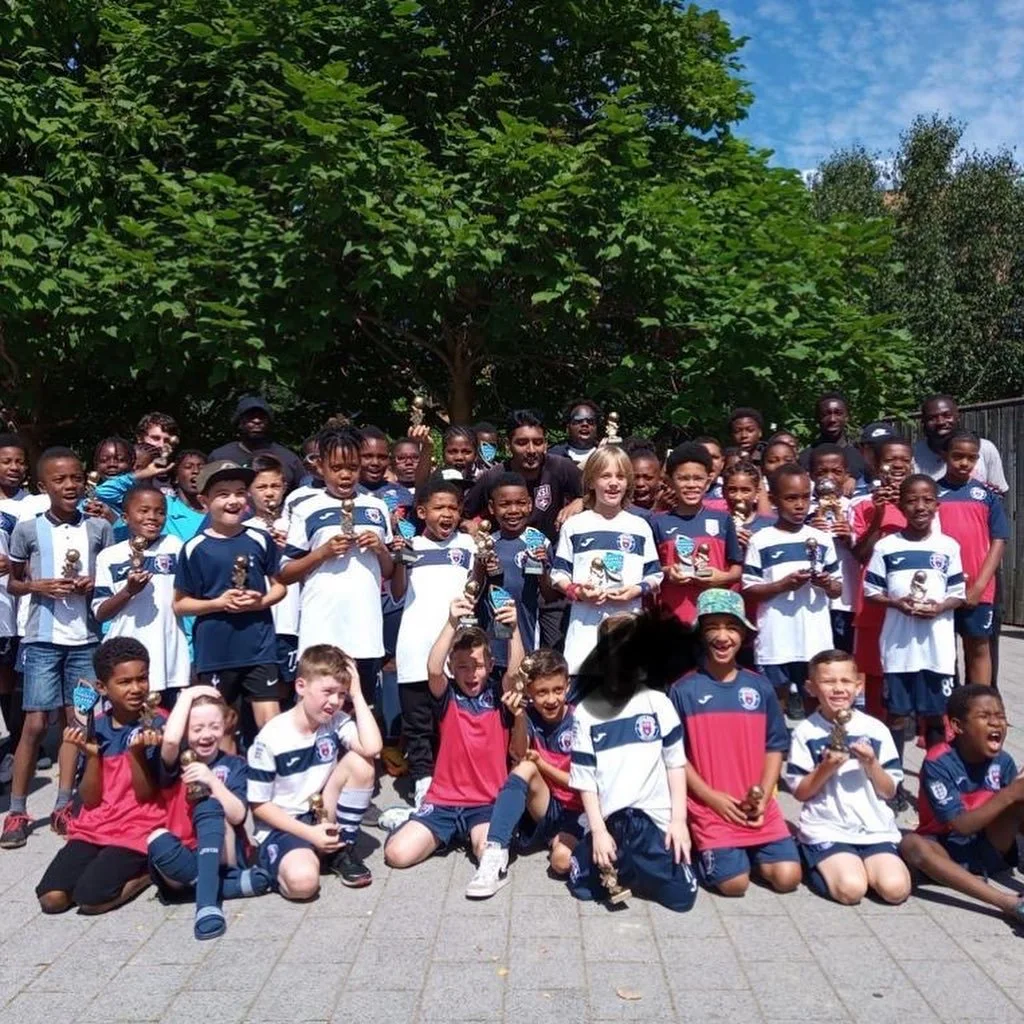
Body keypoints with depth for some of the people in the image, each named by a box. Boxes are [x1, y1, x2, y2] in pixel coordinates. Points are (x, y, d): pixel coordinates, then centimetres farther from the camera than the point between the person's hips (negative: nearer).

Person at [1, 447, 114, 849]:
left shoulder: (100, 528, 2)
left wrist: (94, 584, -9)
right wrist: (40, 586, -12)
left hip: (86, 638, 2)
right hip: (43, 639, -2)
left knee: (76, 720, 7)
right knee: (35, 724, -2)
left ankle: (63, 806, 17)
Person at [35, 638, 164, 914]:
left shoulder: (156, 726, -8)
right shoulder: (93, 728, 3)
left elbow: (146, 795, -10)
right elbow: (90, 800, 1)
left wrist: (136, 752, -25)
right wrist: (92, 755, -15)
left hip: (137, 830, -4)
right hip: (93, 828, 4)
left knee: (90, 900, -22)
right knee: (51, 898, -15)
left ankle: (147, 871, 2)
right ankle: (106, 865, 9)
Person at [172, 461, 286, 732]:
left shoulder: (260, 541, 1)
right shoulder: (195, 548, -3)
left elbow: (279, 585, 11)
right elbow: (180, 604, 1)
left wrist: (262, 601, -9)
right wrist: (218, 603, -13)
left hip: (259, 648, 1)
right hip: (214, 653, 0)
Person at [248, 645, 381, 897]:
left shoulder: (336, 721, -5)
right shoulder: (271, 737, -16)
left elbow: (372, 748, -25)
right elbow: (259, 805, -10)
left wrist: (356, 694, -20)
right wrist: (309, 833, -18)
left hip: (324, 817, 5)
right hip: (281, 827, -5)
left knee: (361, 762, -20)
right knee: (303, 881, -36)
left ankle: (341, 850, -4)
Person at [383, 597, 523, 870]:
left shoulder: (497, 693, 2)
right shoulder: (447, 695, 0)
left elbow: (514, 671, -19)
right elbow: (433, 670, -21)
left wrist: (514, 629, -35)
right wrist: (452, 624, -35)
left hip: (488, 803, 0)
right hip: (443, 800, 1)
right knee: (397, 853, -18)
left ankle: (475, 834, 7)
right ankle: (445, 834, 12)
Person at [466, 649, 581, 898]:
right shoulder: (529, 716, -1)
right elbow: (519, 757, -19)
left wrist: (541, 764, -14)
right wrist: (519, 717, -32)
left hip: (574, 810, -2)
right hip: (540, 809, 3)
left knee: (562, 860, -35)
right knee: (525, 769, -31)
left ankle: (558, 840, 0)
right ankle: (495, 857, -34)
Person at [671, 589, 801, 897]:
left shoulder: (760, 687, 3)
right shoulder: (683, 690, -6)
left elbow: (775, 747, 7)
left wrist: (762, 797, -6)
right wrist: (712, 797, -12)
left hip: (758, 809, 3)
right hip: (709, 809, -3)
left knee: (787, 877, -9)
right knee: (734, 883, -15)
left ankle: (750, 854, 20)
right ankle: (704, 852, 16)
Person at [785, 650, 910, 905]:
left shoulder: (876, 730, 3)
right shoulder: (805, 733, -3)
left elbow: (890, 791, 5)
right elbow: (799, 793, -2)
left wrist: (871, 765, -13)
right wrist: (825, 769, -18)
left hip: (875, 828, 3)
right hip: (827, 831, -2)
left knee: (895, 888, -19)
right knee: (850, 889, -23)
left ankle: (862, 865, 12)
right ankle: (822, 867, 9)